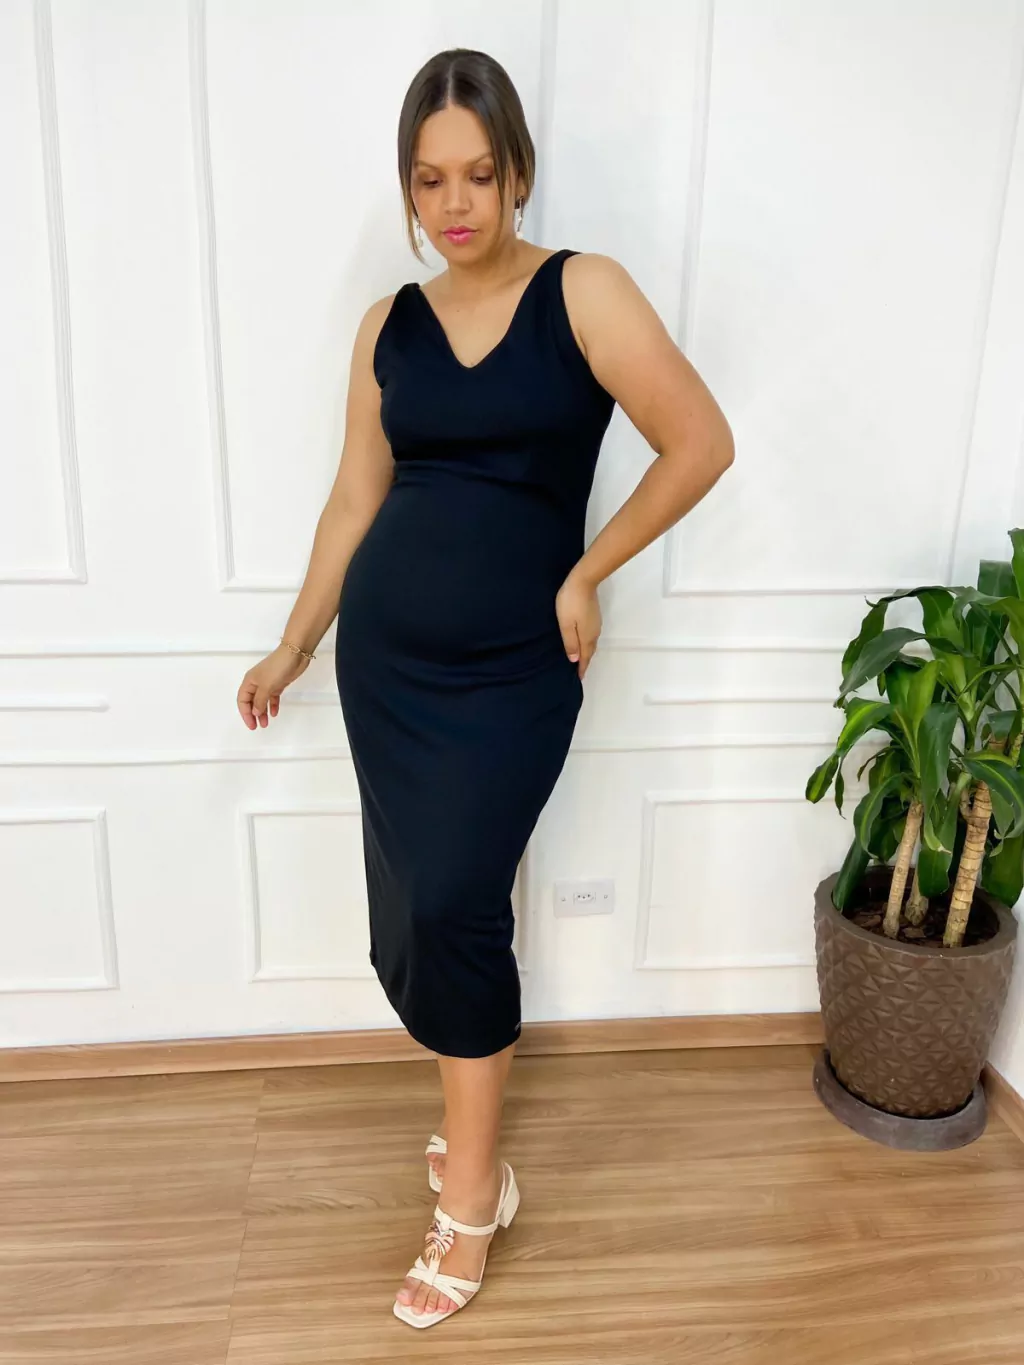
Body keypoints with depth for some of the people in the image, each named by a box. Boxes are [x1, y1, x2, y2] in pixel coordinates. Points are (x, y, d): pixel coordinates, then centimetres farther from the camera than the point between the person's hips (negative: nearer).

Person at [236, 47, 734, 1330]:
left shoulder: (584, 293, -5)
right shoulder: (388, 326, 7)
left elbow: (701, 442, -8)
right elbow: (355, 499, 11)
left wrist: (587, 574, -6)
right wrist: (290, 649, 14)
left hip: (514, 668, -4)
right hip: (385, 655, 4)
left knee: (452, 909, -6)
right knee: (413, 913, 8)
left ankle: (467, 1194, 16)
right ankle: (477, 1127, 33)